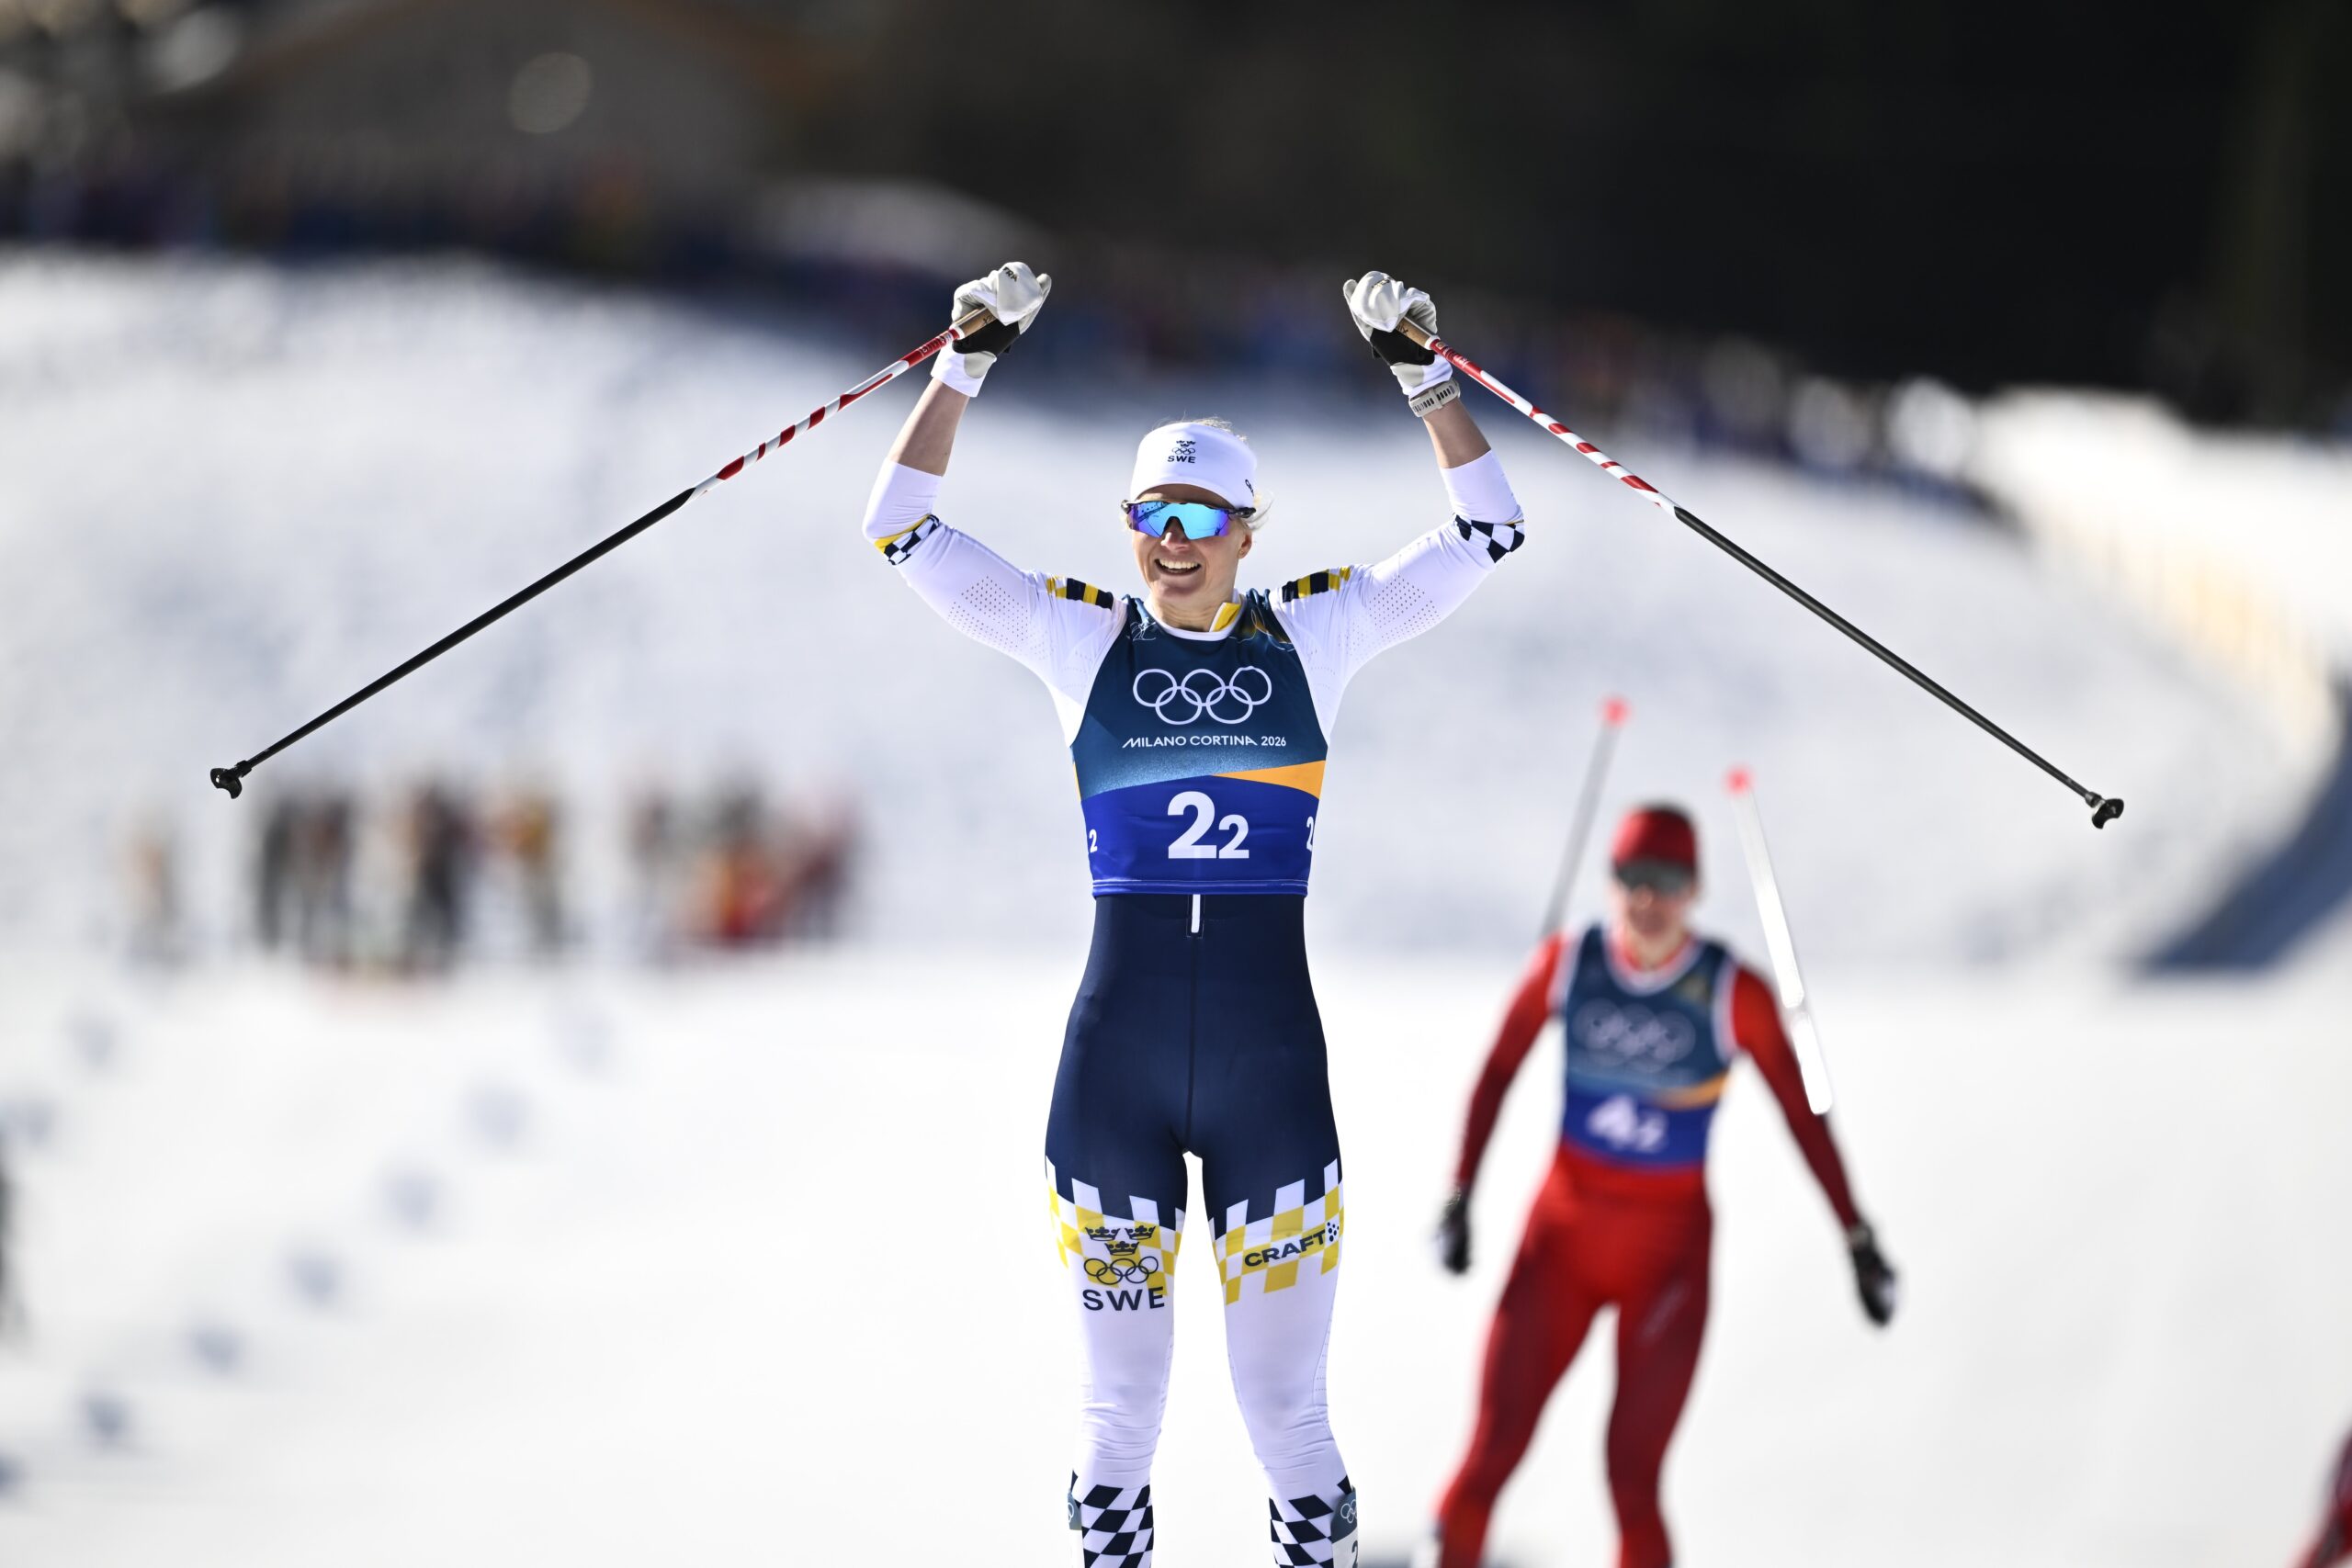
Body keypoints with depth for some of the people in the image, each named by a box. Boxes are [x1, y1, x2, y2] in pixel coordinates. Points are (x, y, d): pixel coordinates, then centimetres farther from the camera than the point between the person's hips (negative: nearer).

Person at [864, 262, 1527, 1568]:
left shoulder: (1313, 635, 6)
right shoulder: (1081, 639, 6)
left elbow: (1484, 532, 8)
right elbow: (907, 535, 4)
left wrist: (1423, 373, 1)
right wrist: (966, 366, -2)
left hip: (1270, 1061, -1)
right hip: (1113, 1057, 1)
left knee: (1287, 1406, 2)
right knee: (1116, 1400, 7)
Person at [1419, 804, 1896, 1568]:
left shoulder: (1733, 994, -11)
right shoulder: (1567, 963, -5)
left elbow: (1802, 1114, -4)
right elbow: (1497, 1074, 6)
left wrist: (1858, 1240, -3)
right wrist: (1460, 1195, 3)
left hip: (1669, 1248, -2)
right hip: (1563, 1227, 2)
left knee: (1633, 1473, -8)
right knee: (1494, 1446, -8)